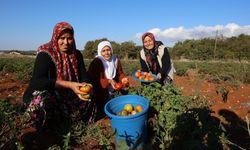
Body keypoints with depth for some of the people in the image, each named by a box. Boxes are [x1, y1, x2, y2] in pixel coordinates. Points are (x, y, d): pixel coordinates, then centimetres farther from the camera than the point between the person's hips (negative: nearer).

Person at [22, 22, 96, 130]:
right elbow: (38, 81, -31)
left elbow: (84, 77, -6)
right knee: (43, 101, -36)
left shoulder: (77, 54, -3)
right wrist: (69, 84, -41)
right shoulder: (45, 54, -18)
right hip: (42, 95, -5)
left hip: (66, 96, 5)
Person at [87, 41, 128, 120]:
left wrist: (123, 79, -17)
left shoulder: (116, 60, 1)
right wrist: (109, 81, -32)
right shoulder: (96, 62, -14)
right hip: (101, 94, -4)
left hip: (114, 92, 4)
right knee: (102, 115, 3)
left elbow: (120, 73, 6)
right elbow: (93, 80, -19)